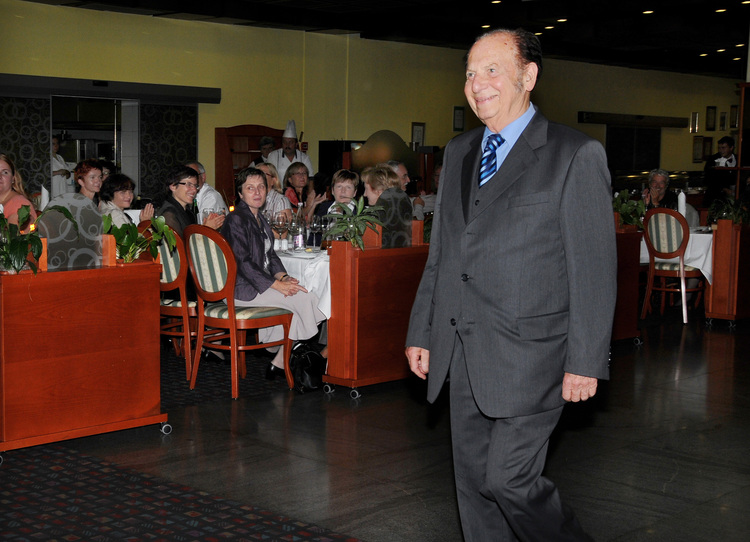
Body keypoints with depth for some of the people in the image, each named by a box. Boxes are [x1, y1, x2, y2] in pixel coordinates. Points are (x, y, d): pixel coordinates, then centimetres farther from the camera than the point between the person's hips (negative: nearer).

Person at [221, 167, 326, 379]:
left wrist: (283, 276, -4)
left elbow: (270, 256, 17)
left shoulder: (260, 218, 16)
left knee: (307, 294, -11)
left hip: (261, 283, 9)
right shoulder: (236, 220, -12)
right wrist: (277, 284, -22)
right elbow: (242, 263, -20)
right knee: (303, 299, -19)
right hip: (241, 288, -9)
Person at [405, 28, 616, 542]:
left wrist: (586, 361, -13)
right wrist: (421, 332, 15)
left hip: (528, 354, -6)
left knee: (509, 478, -7)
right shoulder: (458, 153, 13)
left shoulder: (577, 154, -7)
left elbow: (595, 266, -9)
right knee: (473, 478, 12)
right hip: (463, 353, 6)